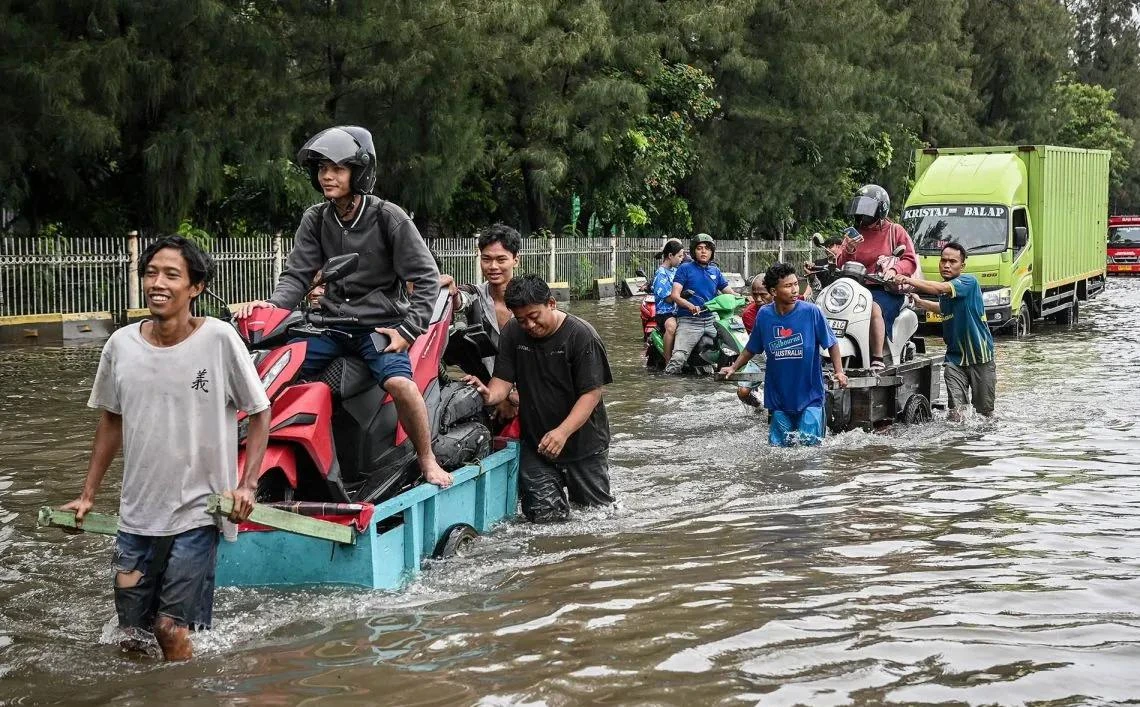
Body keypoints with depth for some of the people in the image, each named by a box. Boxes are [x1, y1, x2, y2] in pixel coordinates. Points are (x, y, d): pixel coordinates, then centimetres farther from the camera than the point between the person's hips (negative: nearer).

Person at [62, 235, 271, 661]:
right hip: (135, 514, 4)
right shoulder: (121, 345, 0)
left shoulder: (219, 339, -10)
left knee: (173, 630, -6)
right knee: (131, 635, 9)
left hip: (197, 513, -4)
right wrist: (88, 495, 14)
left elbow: (260, 413, -1)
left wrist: (247, 485, -11)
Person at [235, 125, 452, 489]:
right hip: (331, 323, 5)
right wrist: (273, 305, -17)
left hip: (380, 322, -5)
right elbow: (297, 274, 3)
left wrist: (408, 329, -14)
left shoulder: (389, 217, -7)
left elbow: (425, 277, -5)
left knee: (399, 382, -29)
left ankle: (427, 459, -9)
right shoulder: (315, 220, 5)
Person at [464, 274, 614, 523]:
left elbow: (592, 392, -18)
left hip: (583, 441, -2)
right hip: (535, 443, 2)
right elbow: (503, 380, -3)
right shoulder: (512, 333, -3)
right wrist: (490, 395, -28)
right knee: (545, 517, -2)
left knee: (597, 512, 10)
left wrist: (563, 432, -30)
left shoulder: (582, 335, -16)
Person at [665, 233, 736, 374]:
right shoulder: (685, 268, 2)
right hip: (689, 321, -5)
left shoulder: (715, 271, 18)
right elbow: (675, 295, -8)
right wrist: (690, 306, -27)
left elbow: (729, 292, 19)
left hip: (710, 321, 5)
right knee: (678, 357, -23)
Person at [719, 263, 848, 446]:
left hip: (809, 395, -2)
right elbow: (752, 348, 12)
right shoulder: (764, 315, -3)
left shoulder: (811, 312, -11)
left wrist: (839, 372, -13)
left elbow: (831, 344, -2)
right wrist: (733, 368, 5)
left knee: (809, 445, -5)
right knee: (778, 446, 8)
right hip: (778, 395, 3)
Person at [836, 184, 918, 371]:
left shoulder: (895, 231, 9)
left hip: (887, 289, -4)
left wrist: (894, 270, -19)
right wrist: (849, 250, -9)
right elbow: (841, 265, 12)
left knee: (874, 309, -36)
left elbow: (910, 261, 2)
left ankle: (877, 360, -36)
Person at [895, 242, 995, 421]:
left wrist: (910, 281, -42)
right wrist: (920, 302, 19)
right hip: (955, 357, 5)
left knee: (984, 412, 8)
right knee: (955, 410, -10)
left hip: (980, 358, -5)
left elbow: (940, 289, -34)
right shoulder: (944, 291, 8)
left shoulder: (969, 282, -16)